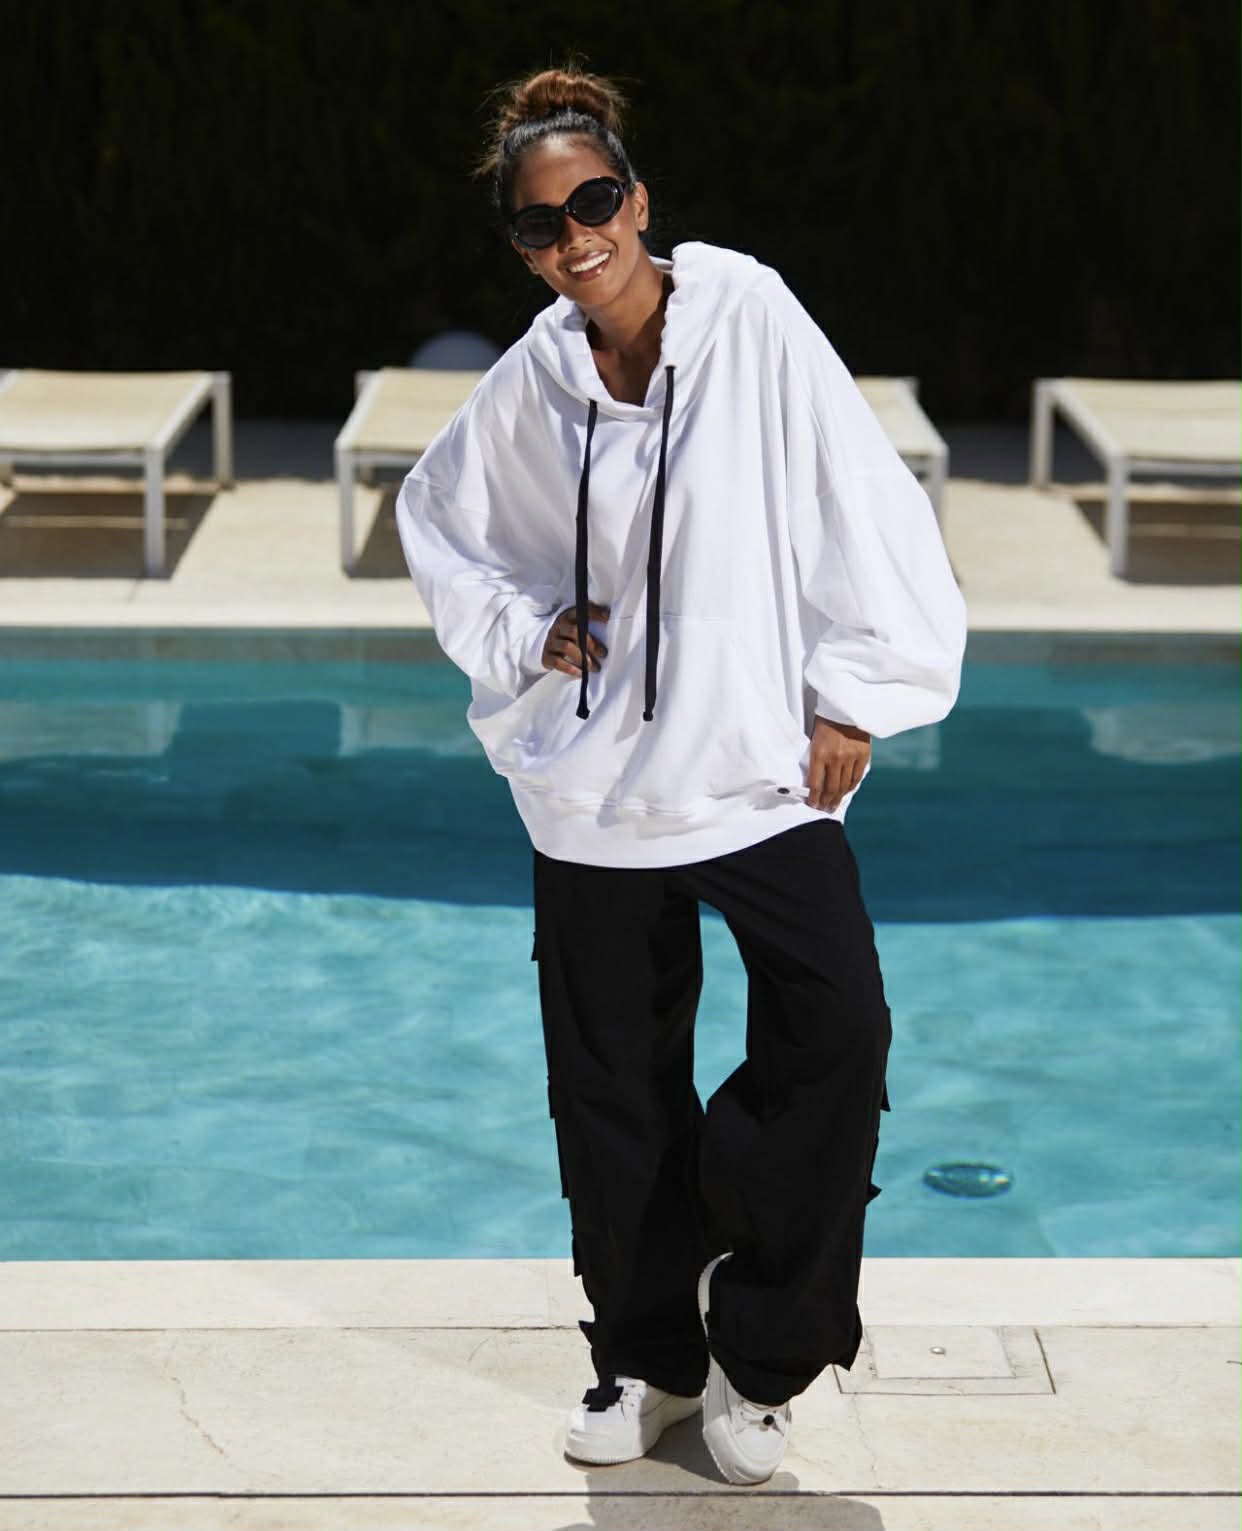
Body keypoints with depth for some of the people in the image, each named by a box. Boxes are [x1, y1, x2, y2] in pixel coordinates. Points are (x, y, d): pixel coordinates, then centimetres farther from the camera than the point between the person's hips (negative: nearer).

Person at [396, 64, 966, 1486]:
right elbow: (436, 519, 19)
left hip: (763, 770, -3)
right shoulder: (527, 389, 2)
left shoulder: (751, 321, -7)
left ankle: (757, 1355, 0)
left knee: (836, 1033, -19)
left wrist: (856, 692, -7)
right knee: (613, 1085, 8)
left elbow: (862, 502, -7)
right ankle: (648, 1359, 27)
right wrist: (525, 634, 4)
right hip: (593, 784, 3)